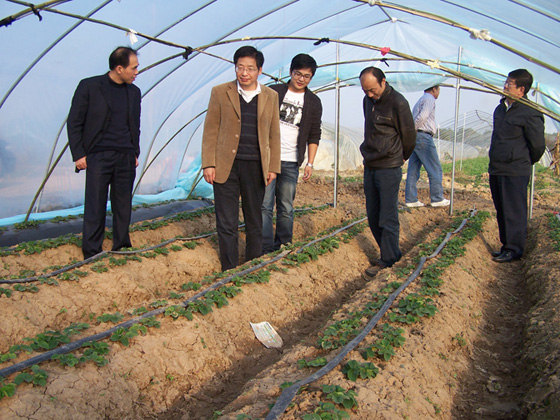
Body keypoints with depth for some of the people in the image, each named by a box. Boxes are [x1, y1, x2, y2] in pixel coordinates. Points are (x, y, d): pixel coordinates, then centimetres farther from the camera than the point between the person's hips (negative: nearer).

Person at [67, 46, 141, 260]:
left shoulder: (134, 92, 11)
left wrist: (135, 153, 14)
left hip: (126, 157, 4)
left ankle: (121, 247, 19)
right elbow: (74, 123, -1)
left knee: (123, 205, 8)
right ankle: (91, 251, 7)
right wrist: (78, 154, -5)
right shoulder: (89, 86, -3)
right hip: (98, 156, -4)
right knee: (95, 206, -2)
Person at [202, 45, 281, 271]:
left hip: (256, 167, 2)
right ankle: (229, 271, 13)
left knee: (255, 222, 12)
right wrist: (208, 164, -6)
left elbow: (274, 134, 10)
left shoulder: (270, 96, 8)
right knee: (226, 224, 2)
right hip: (226, 166, -2)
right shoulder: (220, 92, 2)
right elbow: (210, 131, 1)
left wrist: (273, 167, 5)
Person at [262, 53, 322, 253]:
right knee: (265, 205, -6)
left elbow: (314, 135, 10)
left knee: (286, 208, 6)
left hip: (291, 162, 1)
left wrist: (310, 163, 3)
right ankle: (265, 250, 0)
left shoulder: (314, 102, 8)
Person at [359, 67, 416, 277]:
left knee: (388, 218, -4)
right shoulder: (368, 101, 9)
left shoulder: (398, 102, -12)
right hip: (369, 167, 7)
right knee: (372, 217, 10)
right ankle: (393, 253, 22)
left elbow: (409, 135, -3)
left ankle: (387, 260, 4)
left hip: (389, 169, -7)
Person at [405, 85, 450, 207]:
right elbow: (423, 116, -20)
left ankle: (411, 199, 7)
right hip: (423, 136, -10)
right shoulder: (429, 99, -6)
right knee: (435, 169, -2)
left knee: (413, 169, 7)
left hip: (416, 137, 10)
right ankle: (437, 199, 2)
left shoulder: (421, 100, 25)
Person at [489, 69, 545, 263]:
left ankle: (514, 249, 8)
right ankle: (506, 245, 25)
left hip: (515, 172, -8)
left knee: (514, 212, -2)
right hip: (496, 170, 8)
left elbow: (538, 145, -8)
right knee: (501, 210, 14)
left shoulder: (530, 114, -13)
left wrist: (524, 163, 5)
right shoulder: (500, 108, 12)